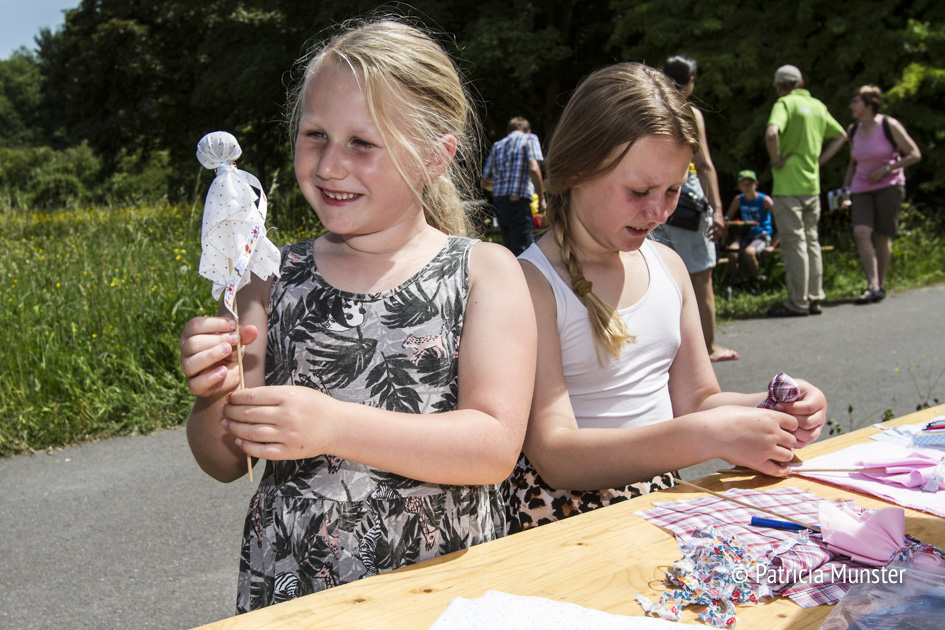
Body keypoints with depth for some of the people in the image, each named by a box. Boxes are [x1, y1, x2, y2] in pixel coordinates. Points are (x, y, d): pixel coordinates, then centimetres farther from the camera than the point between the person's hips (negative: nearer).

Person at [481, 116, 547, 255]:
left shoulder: (497, 145, 20)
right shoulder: (529, 139, 6)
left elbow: (484, 183, 18)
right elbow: (534, 169, -13)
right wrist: (541, 198, -5)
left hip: (498, 202, 6)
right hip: (518, 202, -6)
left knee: (511, 250, 16)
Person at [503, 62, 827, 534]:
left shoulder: (668, 265, 9)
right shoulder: (529, 283, -13)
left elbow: (695, 400, 15)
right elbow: (555, 456, -19)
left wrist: (769, 410, -6)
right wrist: (710, 435, -26)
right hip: (563, 527, -6)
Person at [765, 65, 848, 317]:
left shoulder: (785, 104, -8)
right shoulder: (817, 105, 13)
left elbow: (772, 133, -27)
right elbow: (841, 136, 24)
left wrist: (776, 160, -13)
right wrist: (820, 160, 16)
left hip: (788, 185, -7)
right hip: (812, 185, 7)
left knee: (794, 243, -4)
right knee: (811, 241, 13)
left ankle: (797, 303, -1)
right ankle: (815, 299, 18)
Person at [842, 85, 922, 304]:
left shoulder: (889, 126, -8)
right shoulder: (854, 130, 8)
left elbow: (915, 155, -8)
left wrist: (885, 169, -16)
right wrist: (845, 188, 12)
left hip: (889, 186, -4)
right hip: (862, 189, 4)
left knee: (882, 236, 1)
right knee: (860, 232, -16)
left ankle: (881, 285, 15)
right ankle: (872, 286, -19)